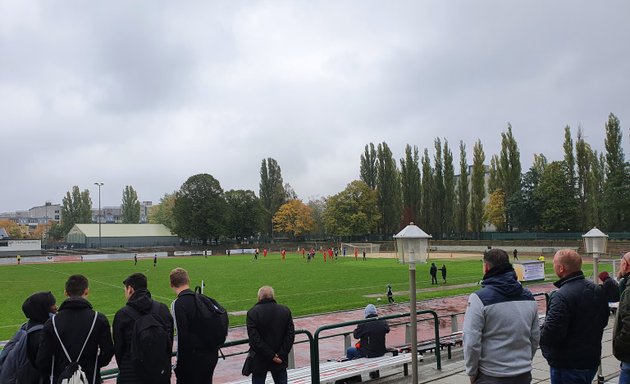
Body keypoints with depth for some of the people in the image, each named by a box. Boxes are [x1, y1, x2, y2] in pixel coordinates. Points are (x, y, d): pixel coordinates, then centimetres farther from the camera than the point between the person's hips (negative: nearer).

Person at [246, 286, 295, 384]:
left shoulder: (253, 313, -12)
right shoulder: (285, 311, 0)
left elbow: (254, 338, -17)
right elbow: (290, 335, -3)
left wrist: (271, 355, -13)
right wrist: (281, 354, -6)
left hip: (259, 361, -3)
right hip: (281, 361, 3)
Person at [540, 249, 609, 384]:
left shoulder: (561, 296, -26)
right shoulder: (597, 290, 2)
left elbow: (551, 333, -28)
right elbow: (603, 320, 15)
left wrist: (540, 335, -8)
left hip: (567, 366, -8)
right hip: (592, 360, 8)